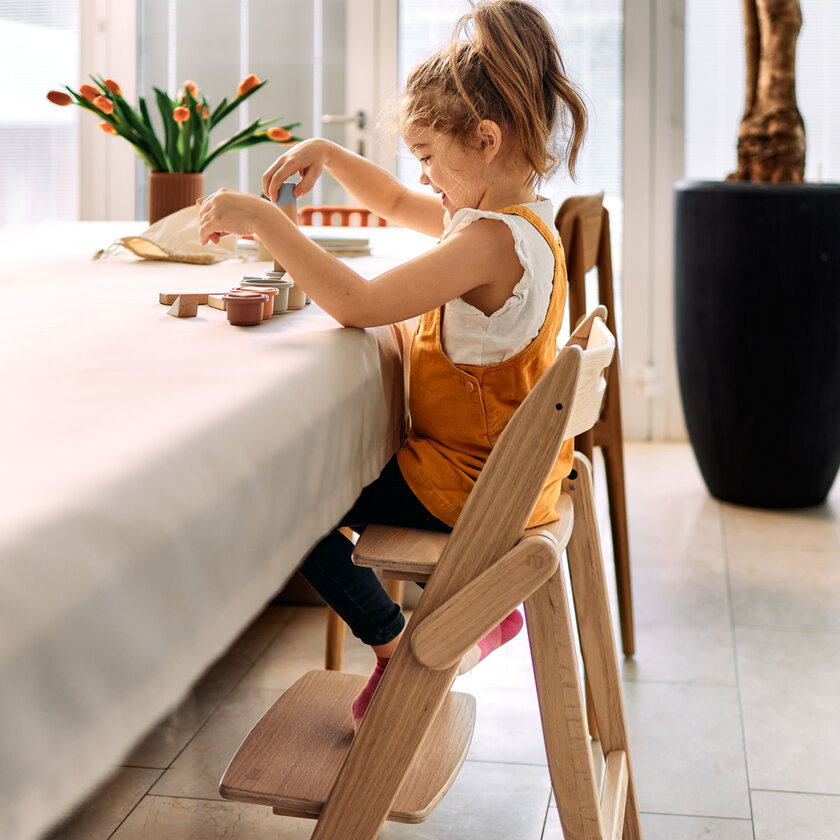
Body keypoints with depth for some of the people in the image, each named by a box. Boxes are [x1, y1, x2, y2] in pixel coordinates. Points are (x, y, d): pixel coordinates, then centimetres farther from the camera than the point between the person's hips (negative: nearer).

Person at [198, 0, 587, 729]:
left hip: (473, 482, -10)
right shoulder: (518, 215, 4)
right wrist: (327, 154, 5)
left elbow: (358, 303, -35)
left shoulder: (491, 241, -28)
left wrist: (263, 220, -30)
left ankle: (395, 643, 12)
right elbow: (397, 204, 19)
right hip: (505, 464, 10)